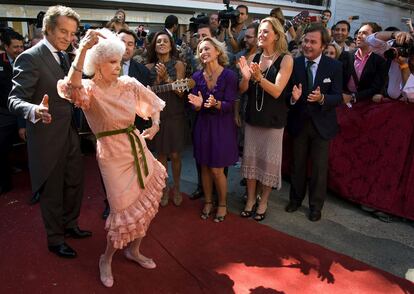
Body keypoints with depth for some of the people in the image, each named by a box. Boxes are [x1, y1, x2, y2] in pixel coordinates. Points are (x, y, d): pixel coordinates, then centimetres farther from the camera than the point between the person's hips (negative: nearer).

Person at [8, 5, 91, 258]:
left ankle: (70, 224, 43)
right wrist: (34, 111, -43)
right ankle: (55, 240, 30)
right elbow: (15, 99, -23)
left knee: (75, 182, 20)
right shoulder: (30, 58, -17)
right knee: (52, 190, 9)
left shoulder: (64, 57, 8)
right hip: (48, 137, -8)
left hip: (70, 134, 8)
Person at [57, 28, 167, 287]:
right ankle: (107, 259, 28)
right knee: (125, 210, -1)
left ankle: (133, 250, 38)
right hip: (113, 153, -5)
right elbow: (72, 88, -39)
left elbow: (153, 104, 13)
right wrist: (83, 49, -46)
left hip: (137, 147, 6)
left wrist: (155, 125, -4)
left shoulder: (128, 84, 0)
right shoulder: (89, 90, -14)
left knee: (146, 203, 13)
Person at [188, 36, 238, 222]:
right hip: (203, 125, 4)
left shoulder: (229, 75, -11)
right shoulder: (197, 76, 1)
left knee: (217, 169, 0)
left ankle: (222, 204, 23)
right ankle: (208, 201, 31)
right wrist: (197, 105, -21)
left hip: (222, 126, -4)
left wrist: (215, 104, -32)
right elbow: (195, 108, 1)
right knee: (205, 167, 11)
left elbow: (229, 105, -14)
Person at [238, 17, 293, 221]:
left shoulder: (285, 59, -8)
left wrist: (259, 77, -31)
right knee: (250, 157, 9)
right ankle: (250, 198, 23)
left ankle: (263, 202, 21)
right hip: (253, 116, 4)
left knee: (268, 160, 5)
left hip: (273, 119, -4)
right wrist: (246, 77, -19)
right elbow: (242, 90, 2)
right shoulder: (254, 58, 4)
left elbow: (277, 91, -16)